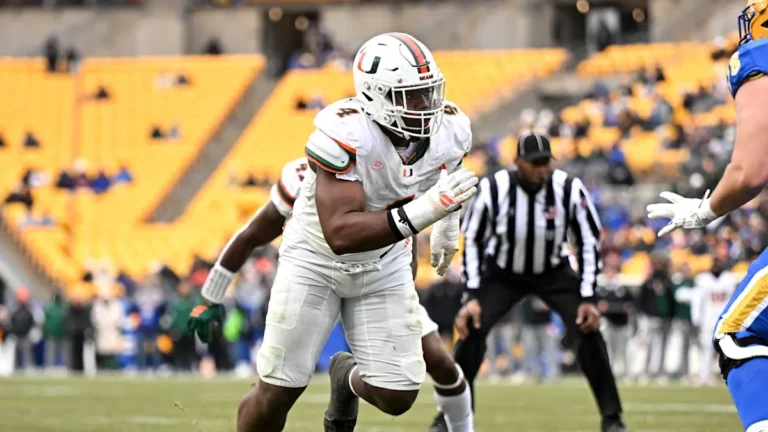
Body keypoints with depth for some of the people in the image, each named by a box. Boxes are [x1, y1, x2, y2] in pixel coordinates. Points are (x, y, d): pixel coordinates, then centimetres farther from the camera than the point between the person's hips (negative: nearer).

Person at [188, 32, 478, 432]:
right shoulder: (345, 134, -33)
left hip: (384, 263, 4)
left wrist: (448, 222, 20)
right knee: (278, 392, -3)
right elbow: (340, 234, -40)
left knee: (397, 397, -3)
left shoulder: (450, 132, -16)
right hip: (316, 259, -4)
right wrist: (422, 211, -47)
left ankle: (347, 376, 32)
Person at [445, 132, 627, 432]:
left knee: (588, 329, -16)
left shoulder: (569, 190, -23)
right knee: (471, 328, -18)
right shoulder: (494, 189, -24)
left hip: (554, 273, 0)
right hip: (502, 274, 0)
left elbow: (589, 242, -13)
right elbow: (472, 241, -13)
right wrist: (472, 297, -20)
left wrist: (588, 299, -18)